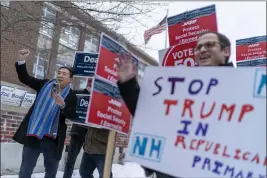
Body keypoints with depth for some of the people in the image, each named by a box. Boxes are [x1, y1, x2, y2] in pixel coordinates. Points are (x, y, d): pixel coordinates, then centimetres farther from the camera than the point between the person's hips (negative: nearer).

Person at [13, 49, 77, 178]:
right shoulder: (45, 85, 5)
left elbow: (72, 116, -8)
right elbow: (24, 78, 5)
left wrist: (62, 105, -26)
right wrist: (21, 61, -10)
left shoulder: (71, 96, -1)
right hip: (33, 135, 1)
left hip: (52, 139, -1)